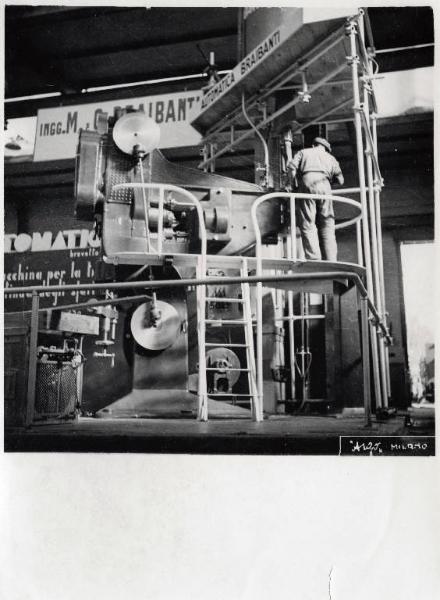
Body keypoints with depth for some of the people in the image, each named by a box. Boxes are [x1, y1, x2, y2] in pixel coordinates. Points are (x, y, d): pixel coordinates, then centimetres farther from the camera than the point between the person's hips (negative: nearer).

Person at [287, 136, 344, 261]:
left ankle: (314, 259, -17)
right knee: (327, 225, 4)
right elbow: (340, 180, 24)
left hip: (307, 183, -2)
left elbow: (291, 166, 8)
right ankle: (330, 261, -3)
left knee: (308, 224, -6)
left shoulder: (303, 152, 25)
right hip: (325, 186, 2)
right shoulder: (330, 157, 30)